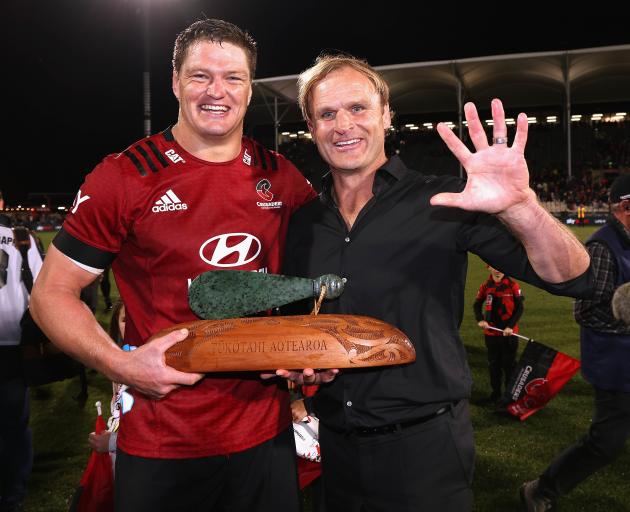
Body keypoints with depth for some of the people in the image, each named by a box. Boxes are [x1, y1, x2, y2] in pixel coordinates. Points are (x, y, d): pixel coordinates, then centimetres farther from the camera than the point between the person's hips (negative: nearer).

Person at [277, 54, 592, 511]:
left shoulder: (442, 202, -12)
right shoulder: (303, 223, 2)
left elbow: (572, 279, -18)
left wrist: (520, 208, -35)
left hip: (425, 448, -4)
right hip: (336, 445, 5)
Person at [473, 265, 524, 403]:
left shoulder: (513, 285, -10)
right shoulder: (485, 286, -2)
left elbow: (519, 308, -8)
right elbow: (477, 304, 8)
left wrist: (510, 326, -16)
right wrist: (480, 320, -9)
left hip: (509, 332, -3)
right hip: (491, 332, 3)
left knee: (509, 363, 7)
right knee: (493, 363, 14)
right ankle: (495, 391, 28)